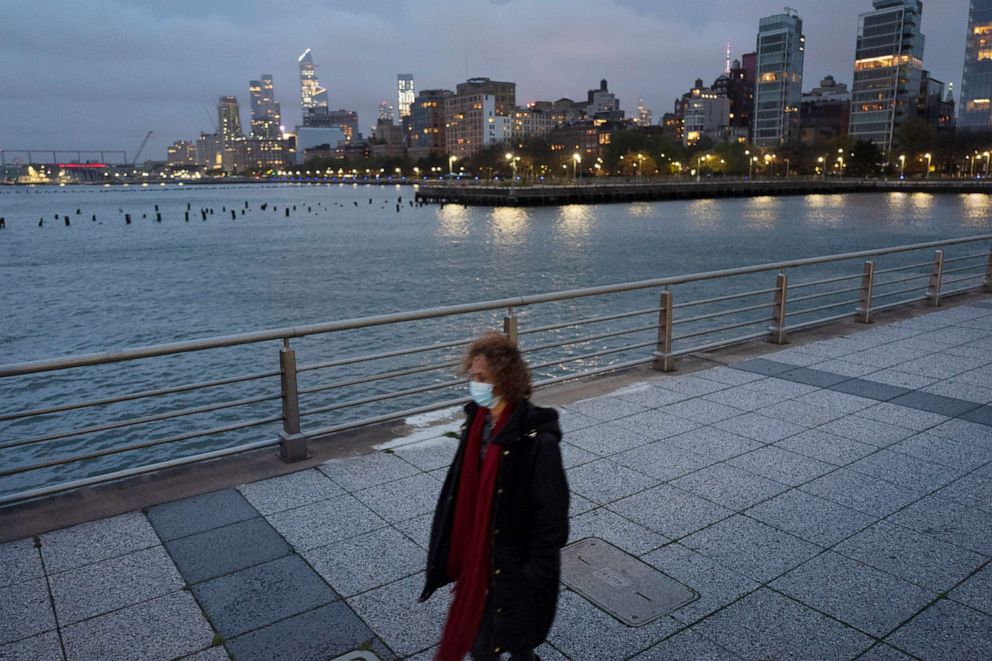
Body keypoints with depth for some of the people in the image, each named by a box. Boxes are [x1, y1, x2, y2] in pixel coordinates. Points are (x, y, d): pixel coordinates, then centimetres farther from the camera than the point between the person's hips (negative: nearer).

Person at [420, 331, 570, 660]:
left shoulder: (537, 439, -25)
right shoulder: (478, 421, -2)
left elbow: (551, 515, -19)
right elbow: (462, 492, 7)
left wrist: (536, 574, -15)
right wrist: (455, 554, 11)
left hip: (516, 565, -7)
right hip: (478, 559, 7)